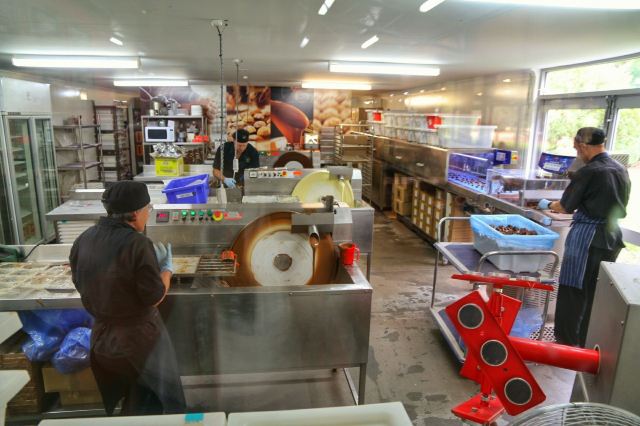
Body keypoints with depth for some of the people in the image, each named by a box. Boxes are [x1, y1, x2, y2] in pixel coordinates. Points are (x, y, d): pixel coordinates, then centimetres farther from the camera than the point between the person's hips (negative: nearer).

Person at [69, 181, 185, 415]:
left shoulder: (83, 240, -5)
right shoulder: (137, 243, -24)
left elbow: (81, 285, 10)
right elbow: (154, 297, -19)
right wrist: (167, 267, -2)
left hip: (102, 340, 7)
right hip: (139, 340, -7)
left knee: (114, 406, 26)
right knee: (164, 403, 15)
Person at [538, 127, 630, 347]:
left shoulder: (589, 172, -16)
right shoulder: (621, 170, 7)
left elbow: (565, 207, -8)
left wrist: (547, 204, 11)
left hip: (587, 237, -8)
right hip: (612, 236, 8)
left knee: (574, 291, 3)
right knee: (597, 292, 17)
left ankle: (568, 340, 12)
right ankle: (590, 339, 29)